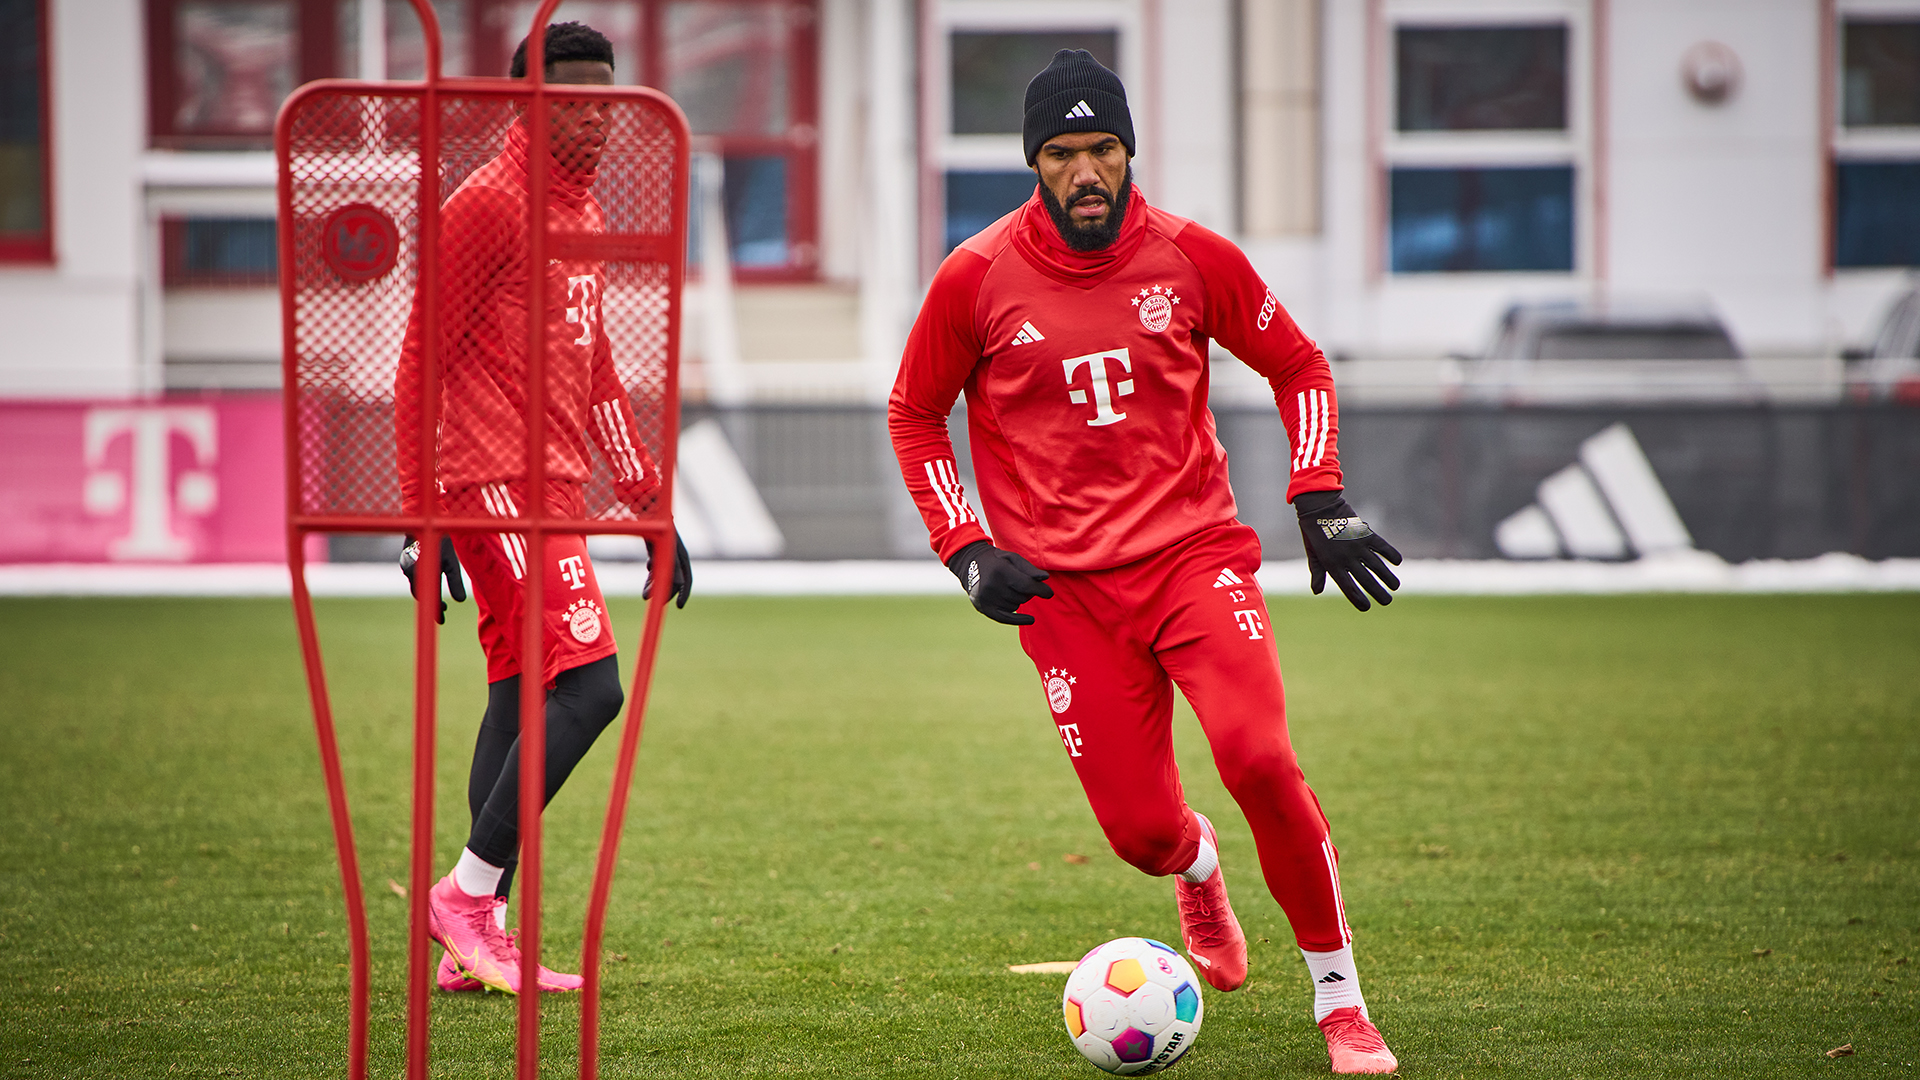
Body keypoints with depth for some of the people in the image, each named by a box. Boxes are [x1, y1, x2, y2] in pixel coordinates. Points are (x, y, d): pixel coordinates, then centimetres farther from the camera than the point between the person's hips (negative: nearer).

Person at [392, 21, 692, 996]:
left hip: (554, 493, 9)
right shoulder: (487, 205, -10)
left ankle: (476, 945, 10)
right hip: (500, 486, -9)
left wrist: (650, 505, 21)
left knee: (520, 705, 8)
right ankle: (467, 893, -9)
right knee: (589, 684, -17)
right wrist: (421, 518, -15)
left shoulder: (584, 212, 19)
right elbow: (420, 362, -11)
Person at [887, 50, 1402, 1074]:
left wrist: (1320, 499, 1)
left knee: (1260, 761, -23)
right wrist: (966, 550, 0)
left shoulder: (1191, 257, -2)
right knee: (1139, 829, -6)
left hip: (1196, 555, 0)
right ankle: (1197, 866, 35)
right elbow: (914, 415, 10)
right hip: (1064, 586, 0)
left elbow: (1298, 367, 13)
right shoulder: (976, 278, -4)